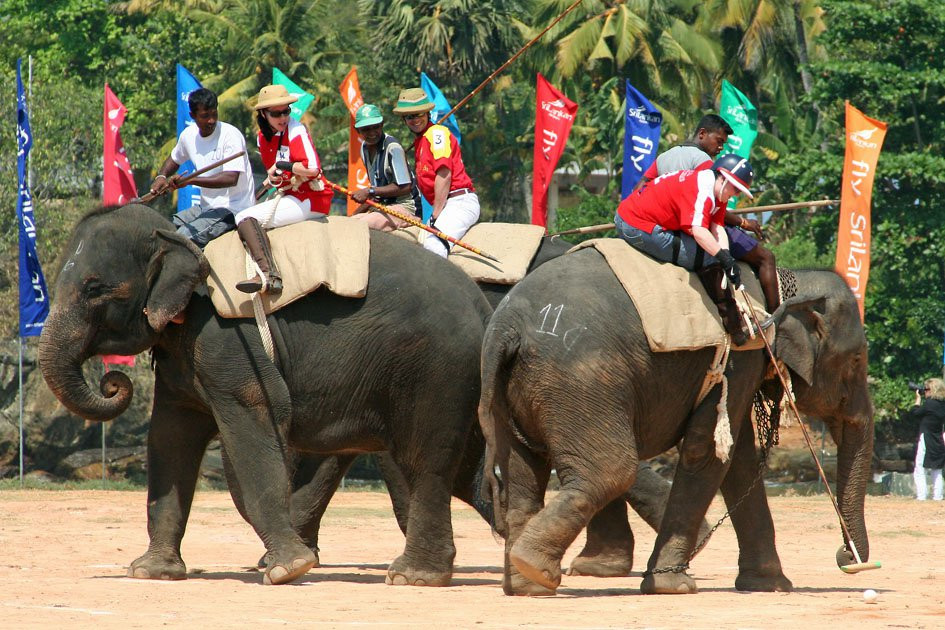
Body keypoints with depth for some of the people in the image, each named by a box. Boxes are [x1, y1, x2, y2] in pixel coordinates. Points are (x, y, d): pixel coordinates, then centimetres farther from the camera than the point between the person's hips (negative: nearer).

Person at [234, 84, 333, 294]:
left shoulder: (296, 131, -12)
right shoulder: (263, 138, 13)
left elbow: (312, 169, -25)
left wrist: (281, 166, -12)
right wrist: (273, 178, 0)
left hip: (310, 200, -9)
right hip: (290, 196, 9)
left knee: (246, 218, -20)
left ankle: (269, 276, -36)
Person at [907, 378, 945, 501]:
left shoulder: (929, 404, -16)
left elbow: (912, 415, -7)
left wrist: (918, 400, 3)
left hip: (926, 441, -7)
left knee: (919, 472, -3)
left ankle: (921, 496, -10)